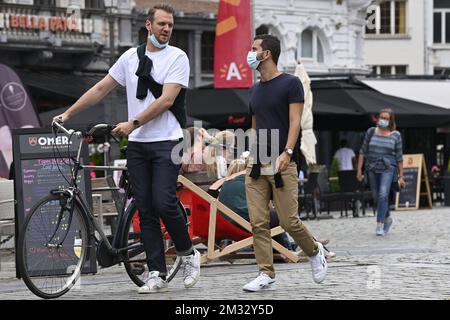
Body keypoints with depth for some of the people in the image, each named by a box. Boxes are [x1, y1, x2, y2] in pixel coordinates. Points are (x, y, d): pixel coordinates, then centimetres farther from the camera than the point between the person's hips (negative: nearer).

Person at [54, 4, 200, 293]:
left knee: (164, 204, -15)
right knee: (146, 210, 1)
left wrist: (133, 124, -18)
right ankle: (157, 274, 4)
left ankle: (189, 254, 9)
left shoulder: (177, 58, -4)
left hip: (166, 143, -5)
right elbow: (101, 89, 17)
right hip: (137, 144, 5)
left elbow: (166, 100, -14)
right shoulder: (131, 57, 11)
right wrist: (67, 114, 14)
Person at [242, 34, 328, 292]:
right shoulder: (255, 90, 17)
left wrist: (287, 152, -24)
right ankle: (267, 276, -1)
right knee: (258, 223, -3)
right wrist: (252, 158, 17)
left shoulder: (291, 84, -3)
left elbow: (295, 122, -12)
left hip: (283, 165, -6)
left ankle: (315, 251, 22)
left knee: (289, 221, -5)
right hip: (257, 167, 6)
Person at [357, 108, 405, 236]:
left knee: (383, 195, -19)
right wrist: (359, 170, 3)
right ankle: (387, 218, 34)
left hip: (387, 169, -3)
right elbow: (363, 151, 8)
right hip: (372, 169, 3)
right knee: (377, 197, 9)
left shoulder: (395, 135, 3)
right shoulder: (371, 132, 6)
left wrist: (401, 176, 5)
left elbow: (399, 157, 6)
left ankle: (379, 225, -21)